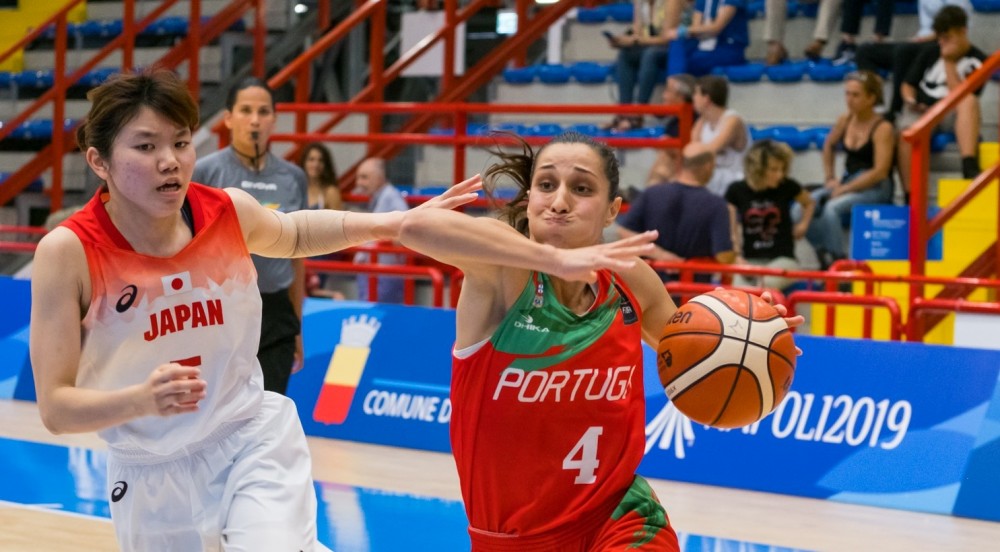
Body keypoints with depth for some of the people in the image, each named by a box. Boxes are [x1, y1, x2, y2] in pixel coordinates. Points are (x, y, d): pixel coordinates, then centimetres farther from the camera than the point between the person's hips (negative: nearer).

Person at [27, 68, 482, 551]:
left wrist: (400, 222, 8)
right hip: (152, 477, -1)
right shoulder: (68, 251, -18)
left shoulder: (230, 212, -7)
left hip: (254, 444, 1)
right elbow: (55, 408, -17)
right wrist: (141, 400, -35)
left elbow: (293, 234, 18)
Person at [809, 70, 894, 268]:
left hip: (876, 188, -6)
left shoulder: (882, 129, -14)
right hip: (847, 181, 6)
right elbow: (828, 146, 25)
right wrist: (829, 178, 10)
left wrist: (844, 189, -20)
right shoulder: (845, 121, 5)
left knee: (831, 208, -32)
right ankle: (825, 257, -13)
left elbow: (880, 172, -20)